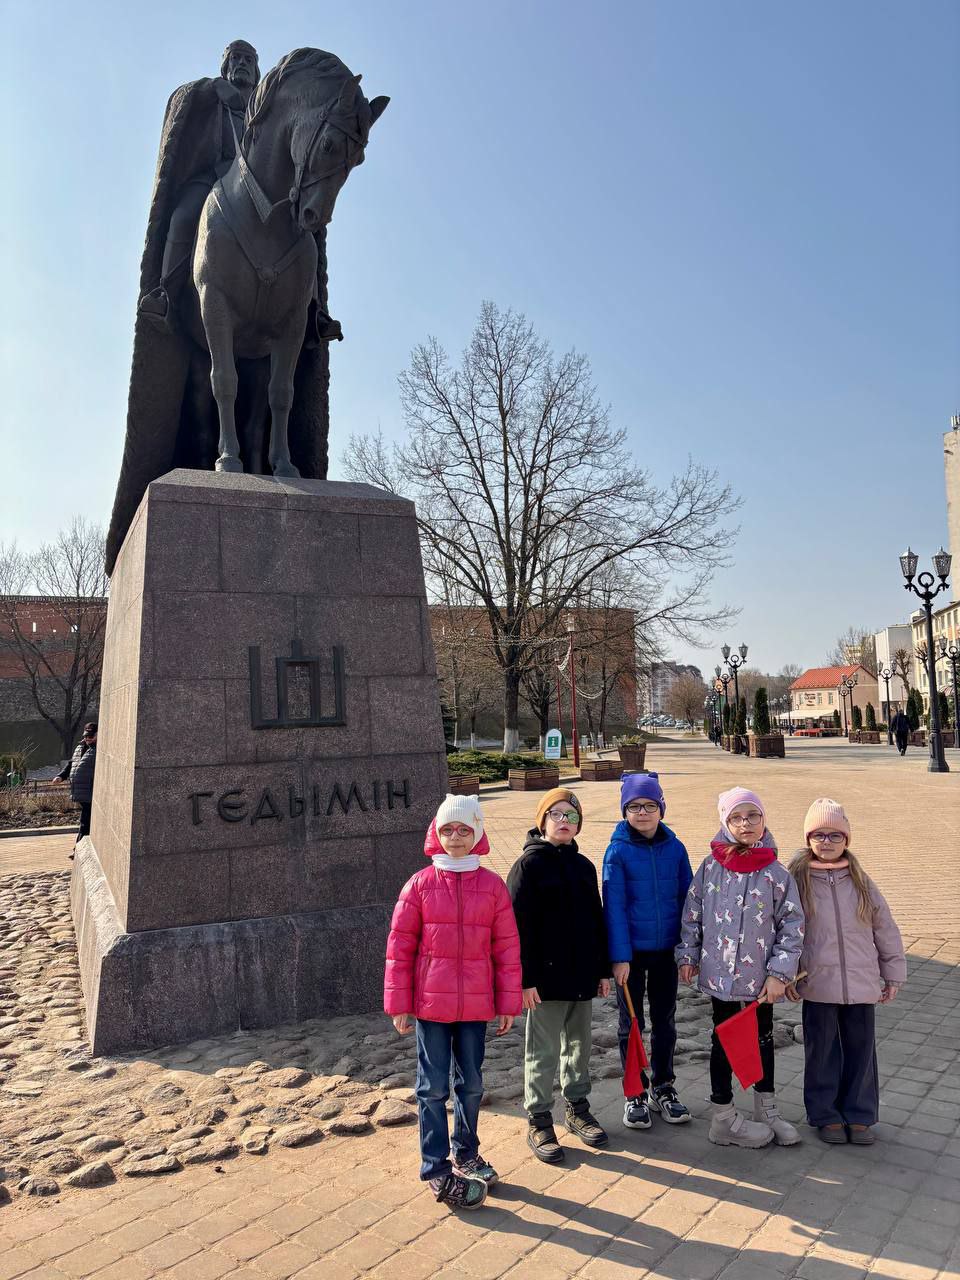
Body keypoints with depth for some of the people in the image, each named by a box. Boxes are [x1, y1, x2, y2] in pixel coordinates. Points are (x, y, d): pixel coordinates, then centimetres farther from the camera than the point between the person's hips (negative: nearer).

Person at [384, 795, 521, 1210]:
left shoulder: (493, 886, -2)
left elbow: (507, 947, 1)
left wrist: (508, 1003, 3)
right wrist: (398, 1003, -3)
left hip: (475, 1004, 2)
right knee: (434, 1085, 6)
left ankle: (465, 1153, 36)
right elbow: (400, 946, -3)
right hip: (431, 1003, -2)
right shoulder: (420, 885, -5)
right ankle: (437, 1169, 20)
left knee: (471, 1083, 16)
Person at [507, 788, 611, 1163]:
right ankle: (538, 1122, 19)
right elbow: (520, 925, -14)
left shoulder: (583, 866, 9)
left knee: (579, 1045, 17)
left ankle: (577, 1109, 35)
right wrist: (526, 978, -16)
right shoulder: (529, 864, -11)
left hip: (582, 974, 6)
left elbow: (597, 919, 15)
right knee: (543, 1051, 4)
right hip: (547, 977, -6)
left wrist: (603, 969, 13)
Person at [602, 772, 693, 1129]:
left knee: (665, 1021, 16)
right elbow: (614, 906, -12)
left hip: (666, 949, 3)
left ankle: (663, 1089, 34)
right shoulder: (618, 851, -12)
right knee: (632, 1023, 11)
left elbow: (687, 897, 3)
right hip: (632, 951, -3)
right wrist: (619, 956, -15)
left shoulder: (674, 848, -3)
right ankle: (635, 1095, 26)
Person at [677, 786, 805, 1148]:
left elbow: (792, 925, -5)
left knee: (763, 1039, 19)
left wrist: (779, 972, -8)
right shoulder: (711, 867, -7)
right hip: (719, 972, -1)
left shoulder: (776, 873, -7)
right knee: (724, 1041, 12)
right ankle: (724, 1116, 25)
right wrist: (688, 955, 2)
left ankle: (766, 1108, 38)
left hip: (761, 978, 1)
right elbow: (692, 913, 1)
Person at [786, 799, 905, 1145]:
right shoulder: (797, 880, -6)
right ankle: (825, 1115, 26)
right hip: (817, 986, -2)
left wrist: (893, 974, 8)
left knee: (861, 1049, 12)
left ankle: (860, 1116, 29)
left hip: (862, 985, 2)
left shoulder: (860, 881, 1)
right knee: (822, 1051, 10)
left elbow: (885, 929, 8)